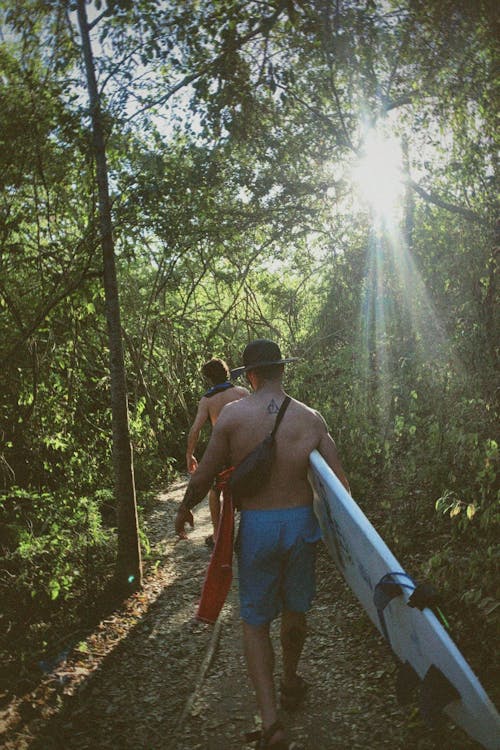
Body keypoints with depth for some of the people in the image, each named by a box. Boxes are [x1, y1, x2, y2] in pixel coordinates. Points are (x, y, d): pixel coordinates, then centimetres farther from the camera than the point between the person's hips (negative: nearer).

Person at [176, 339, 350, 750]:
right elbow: (340, 481, -4)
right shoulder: (310, 417, -3)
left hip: (256, 526, -2)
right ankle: (290, 684, 45)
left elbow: (203, 476, -4)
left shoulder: (232, 415, -9)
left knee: (255, 621, 10)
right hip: (301, 521, 2)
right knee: (295, 610, 23)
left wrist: (185, 509, 15)